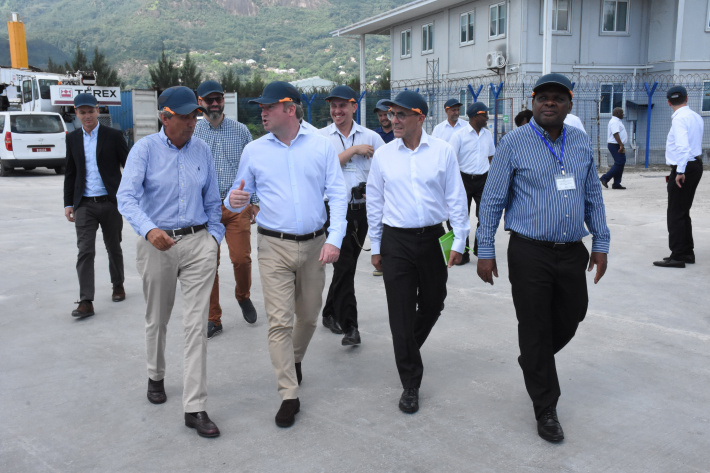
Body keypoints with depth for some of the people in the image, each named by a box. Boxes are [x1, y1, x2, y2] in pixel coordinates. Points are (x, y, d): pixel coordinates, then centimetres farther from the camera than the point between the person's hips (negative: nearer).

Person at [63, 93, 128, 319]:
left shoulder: (113, 136, -1)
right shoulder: (73, 138, 9)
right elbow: (70, 173, 12)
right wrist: (68, 203, 7)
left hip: (110, 202, -2)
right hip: (84, 205, 2)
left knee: (114, 248, 12)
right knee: (85, 251, -6)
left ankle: (118, 285, 34)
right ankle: (86, 302, -7)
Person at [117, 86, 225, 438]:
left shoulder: (202, 150, 5)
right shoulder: (146, 149, -6)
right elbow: (126, 197, -17)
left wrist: (214, 237, 6)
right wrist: (149, 230, -32)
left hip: (198, 243, 1)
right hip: (157, 244, -1)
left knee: (196, 325, -4)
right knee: (157, 320, 17)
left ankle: (195, 408, 1)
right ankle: (156, 377, 45)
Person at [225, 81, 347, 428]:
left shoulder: (321, 145, 1)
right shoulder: (254, 150, 3)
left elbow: (337, 194, -1)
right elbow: (241, 193, 9)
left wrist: (334, 239, -12)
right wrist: (233, 201, -17)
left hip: (314, 245, 1)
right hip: (274, 246, -1)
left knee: (309, 316, 15)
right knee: (279, 321, -4)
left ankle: (295, 359, 45)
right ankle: (289, 396, 6)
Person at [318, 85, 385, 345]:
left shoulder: (371, 137, 7)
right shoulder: (321, 137, 2)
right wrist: (353, 150, -11)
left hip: (361, 210, 3)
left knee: (346, 265, 11)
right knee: (345, 266, -7)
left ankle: (330, 314, 30)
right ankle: (349, 325, 1)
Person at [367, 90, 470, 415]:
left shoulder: (442, 151, -1)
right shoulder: (383, 155, 2)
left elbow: (456, 198, 2)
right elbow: (374, 203, 9)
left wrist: (458, 241, -2)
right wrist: (375, 247, 9)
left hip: (432, 238, 1)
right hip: (396, 242, 0)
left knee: (432, 305, 14)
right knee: (401, 313, 0)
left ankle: (408, 349, 46)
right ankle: (410, 384, 12)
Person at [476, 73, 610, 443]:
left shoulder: (582, 142, 8)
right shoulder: (514, 143, -6)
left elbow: (593, 197, 14)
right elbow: (492, 200, -5)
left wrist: (601, 244, 10)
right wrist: (485, 251, -7)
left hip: (572, 252, 5)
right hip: (530, 253, -4)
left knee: (570, 319, 16)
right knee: (535, 330, 4)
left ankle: (534, 362, 46)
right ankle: (545, 409, 20)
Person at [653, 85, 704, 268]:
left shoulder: (680, 118, -15)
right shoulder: (696, 117, 12)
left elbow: (683, 146, -25)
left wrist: (680, 172, -24)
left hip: (684, 168, -9)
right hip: (696, 164, 9)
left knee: (676, 214, -5)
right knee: (683, 213, 18)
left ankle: (678, 257, -3)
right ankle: (687, 252, 25)